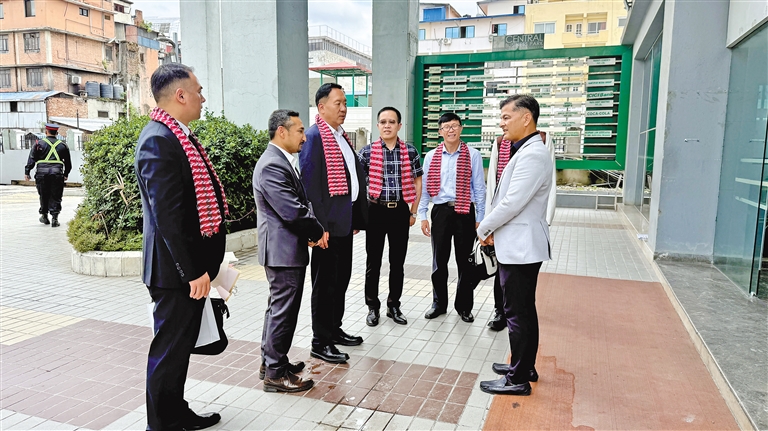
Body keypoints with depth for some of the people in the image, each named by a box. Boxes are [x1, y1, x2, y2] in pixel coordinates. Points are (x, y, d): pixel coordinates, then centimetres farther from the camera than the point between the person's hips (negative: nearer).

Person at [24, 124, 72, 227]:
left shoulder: (39, 144, 5)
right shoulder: (63, 145, 10)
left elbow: (31, 159, 1)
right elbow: (68, 163, 16)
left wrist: (27, 172, 6)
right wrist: (66, 174, 28)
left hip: (42, 173, 0)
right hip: (57, 174, 0)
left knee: (44, 195, 14)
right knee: (55, 197, 2)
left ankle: (44, 216, 25)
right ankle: (54, 218, -6)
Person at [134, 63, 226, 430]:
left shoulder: (178, 136, 12)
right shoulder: (158, 141, -19)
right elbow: (167, 216, -24)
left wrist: (204, 264, 19)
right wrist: (193, 272, -21)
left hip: (193, 264, 10)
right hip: (178, 272, -10)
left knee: (181, 344, 20)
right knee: (170, 348, 4)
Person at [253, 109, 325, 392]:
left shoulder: (281, 160, 13)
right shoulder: (272, 165, -20)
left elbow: (298, 204, 15)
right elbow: (293, 211, -24)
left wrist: (310, 232, 1)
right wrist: (318, 232, -9)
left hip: (285, 249, 11)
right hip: (284, 251, -11)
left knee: (279, 308, 19)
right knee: (283, 310, -1)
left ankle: (271, 361, 33)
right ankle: (275, 374, 12)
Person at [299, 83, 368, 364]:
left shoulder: (342, 137, 15)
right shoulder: (314, 137, -13)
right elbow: (310, 183, -19)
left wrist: (358, 216, 15)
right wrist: (319, 225, -22)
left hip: (346, 221, 9)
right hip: (328, 224, -9)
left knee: (341, 279, 18)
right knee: (325, 283, 1)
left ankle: (334, 329, 33)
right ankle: (320, 343, 14)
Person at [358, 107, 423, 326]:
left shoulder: (410, 151, 2)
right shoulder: (367, 151, -3)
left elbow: (417, 182, 8)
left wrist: (413, 212, 5)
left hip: (400, 210, 2)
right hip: (375, 210, -1)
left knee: (398, 261, 10)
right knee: (373, 262, 6)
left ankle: (394, 305, 24)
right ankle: (373, 306, 20)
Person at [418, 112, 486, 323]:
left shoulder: (473, 155, -3)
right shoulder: (431, 156, 2)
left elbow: (479, 188, 0)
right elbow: (425, 187, 5)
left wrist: (480, 218, -1)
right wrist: (422, 215, 2)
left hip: (465, 212, -1)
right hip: (441, 211, 2)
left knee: (465, 261, 9)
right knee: (439, 260, 11)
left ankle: (464, 306, 25)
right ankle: (439, 303, 28)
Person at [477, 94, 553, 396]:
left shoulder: (533, 155, -19)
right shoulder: (525, 151, 14)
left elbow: (512, 202, -23)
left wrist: (483, 229, -9)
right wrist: (491, 229, 7)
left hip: (520, 246, -10)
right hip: (518, 245, 10)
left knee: (518, 313, -1)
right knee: (523, 311, 18)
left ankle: (518, 380, 11)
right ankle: (525, 367, 32)